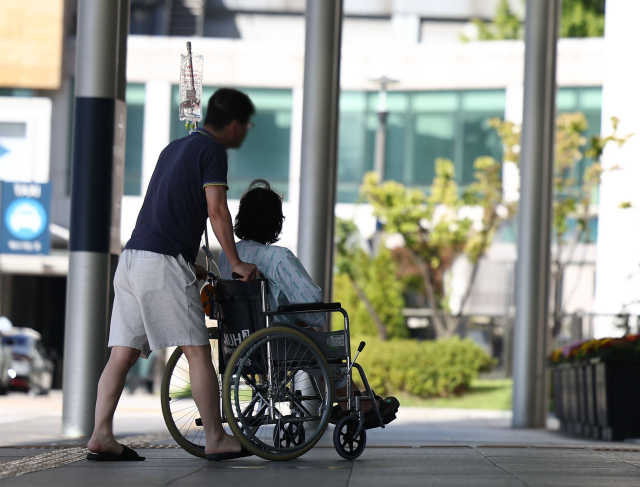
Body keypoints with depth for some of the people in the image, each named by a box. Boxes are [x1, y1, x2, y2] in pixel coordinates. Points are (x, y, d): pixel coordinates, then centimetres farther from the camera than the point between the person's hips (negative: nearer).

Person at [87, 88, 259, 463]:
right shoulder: (212, 150, -2)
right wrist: (236, 262, -5)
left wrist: (189, 263, 34)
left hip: (132, 259, 9)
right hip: (164, 262, -9)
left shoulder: (175, 148, 25)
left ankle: (102, 435, -3)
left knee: (123, 354, 4)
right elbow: (216, 210, -11)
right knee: (197, 351, -3)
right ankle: (216, 439, 0)